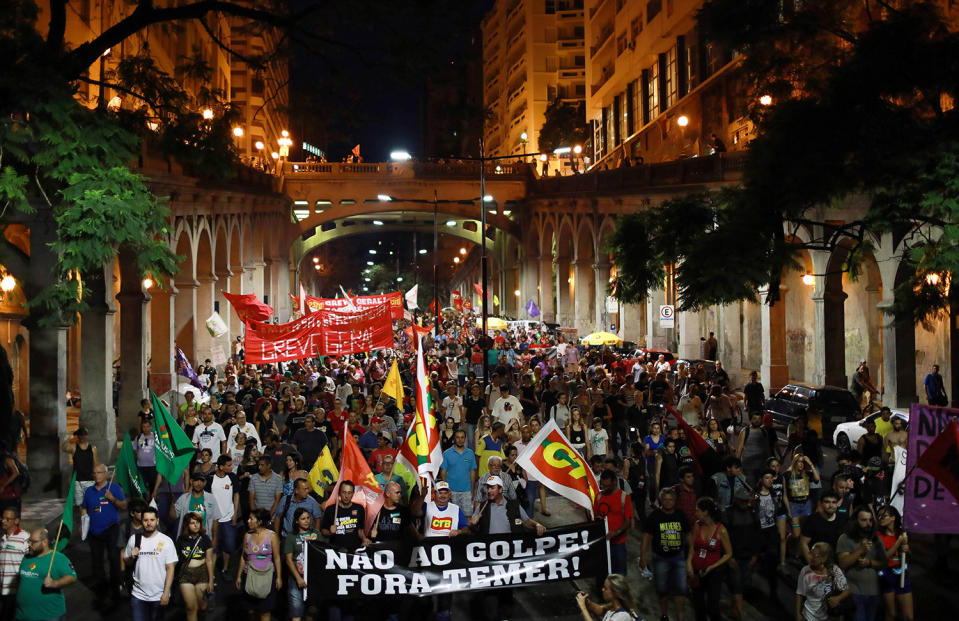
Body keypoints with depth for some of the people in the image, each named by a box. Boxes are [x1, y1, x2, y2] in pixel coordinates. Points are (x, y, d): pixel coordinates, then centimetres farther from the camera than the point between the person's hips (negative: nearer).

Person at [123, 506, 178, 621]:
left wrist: (166, 593, -12)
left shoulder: (166, 541, -6)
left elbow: (170, 568, -7)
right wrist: (132, 557, -8)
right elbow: (126, 561, 15)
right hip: (138, 594, 2)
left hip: (159, 596, -2)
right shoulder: (134, 539, 3)